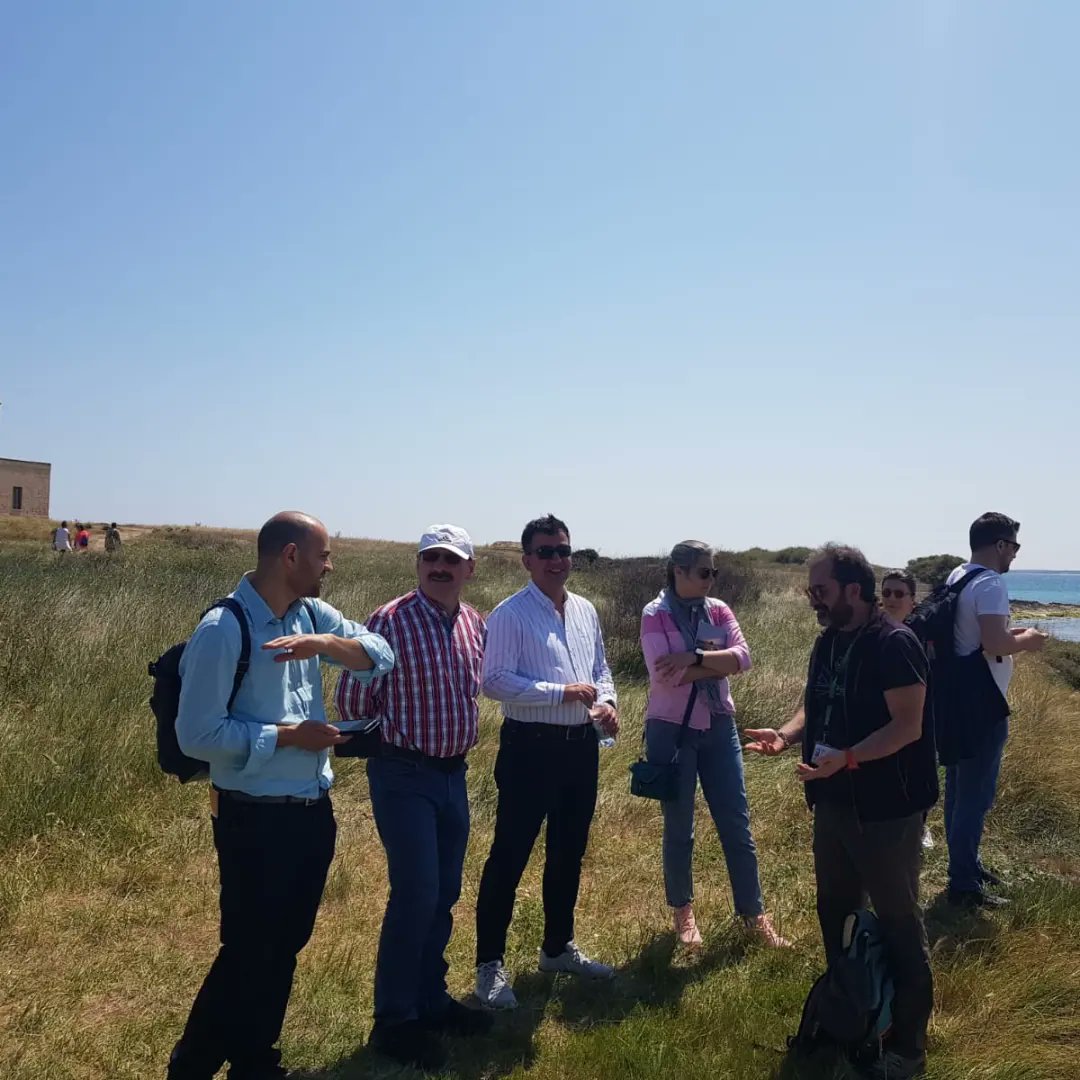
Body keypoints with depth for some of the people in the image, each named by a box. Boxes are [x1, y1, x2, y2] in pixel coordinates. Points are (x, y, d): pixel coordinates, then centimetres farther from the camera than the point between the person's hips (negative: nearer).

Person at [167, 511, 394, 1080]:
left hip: (314, 813, 7)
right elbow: (197, 734, -20)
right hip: (256, 820, -7)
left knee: (285, 947, 18)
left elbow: (381, 656, -1)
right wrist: (288, 735, -18)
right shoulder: (223, 630, -19)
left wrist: (327, 641, -19)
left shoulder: (312, 614, 3)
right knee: (248, 952, 5)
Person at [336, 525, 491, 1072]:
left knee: (444, 893, 14)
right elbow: (352, 697, -9)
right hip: (404, 775, -6)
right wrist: (385, 738, 3)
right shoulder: (389, 621, -15)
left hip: (454, 772, 7)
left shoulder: (476, 624, 5)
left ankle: (430, 999, 31)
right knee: (415, 894, -5)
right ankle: (393, 1020, 11)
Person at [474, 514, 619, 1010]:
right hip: (530, 746, -7)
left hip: (581, 746, 7)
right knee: (509, 856, 0)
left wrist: (606, 702, -2)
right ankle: (490, 964, 14)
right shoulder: (510, 614, -11)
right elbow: (495, 680, -19)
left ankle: (558, 947, 36)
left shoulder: (586, 611, 10)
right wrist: (562, 692, -23)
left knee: (568, 853, 18)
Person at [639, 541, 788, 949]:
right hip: (671, 730, -4)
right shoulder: (655, 614, -10)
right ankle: (683, 912, 26)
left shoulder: (719, 610, 3)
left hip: (719, 727, 4)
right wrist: (718, 662, -12)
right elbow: (666, 675, -21)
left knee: (736, 824, 8)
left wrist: (695, 657, -22)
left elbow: (743, 658, -9)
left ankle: (753, 914, 19)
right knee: (679, 828, 9)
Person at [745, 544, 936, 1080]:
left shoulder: (894, 643, -18)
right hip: (834, 805, 9)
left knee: (898, 923, 4)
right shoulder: (828, 643, 7)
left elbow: (907, 725, -23)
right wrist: (787, 734, -5)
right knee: (834, 912, 19)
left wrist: (847, 758, -33)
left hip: (886, 810, -8)